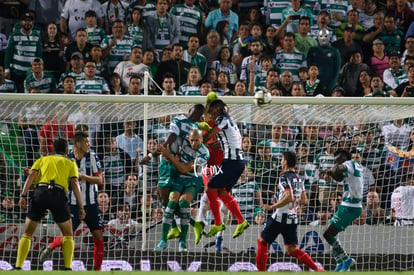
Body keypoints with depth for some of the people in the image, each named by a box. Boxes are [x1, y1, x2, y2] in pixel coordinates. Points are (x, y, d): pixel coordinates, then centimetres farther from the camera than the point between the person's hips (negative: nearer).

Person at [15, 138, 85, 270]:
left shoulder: (42, 160, 28)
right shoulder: (70, 163, 24)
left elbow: (31, 175, 9)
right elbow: (74, 183, 9)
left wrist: (23, 196, -1)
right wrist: (81, 207, 6)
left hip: (40, 192, 1)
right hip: (58, 195, -1)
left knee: (27, 234, 12)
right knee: (68, 235, 16)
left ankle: (18, 267, -2)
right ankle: (68, 268, 1)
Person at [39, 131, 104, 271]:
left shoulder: (92, 157, 0)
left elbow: (99, 180, -4)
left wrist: (82, 176, -19)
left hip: (91, 204, 2)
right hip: (73, 204, -1)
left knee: (98, 237, -2)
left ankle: (97, 269, 10)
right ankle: (50, 247, 25)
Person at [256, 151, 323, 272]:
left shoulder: (285, 177, -12)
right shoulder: (299, 179, 12)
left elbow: (289, 197, -25)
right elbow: (304, 200, 14)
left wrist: (271, 207, -19)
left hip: (280, 217, -7)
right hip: (293, 218, 7)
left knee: (262, 241, 11)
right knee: (292, 250, 8)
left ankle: (261, 270, 12)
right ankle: (317, 269, -5)